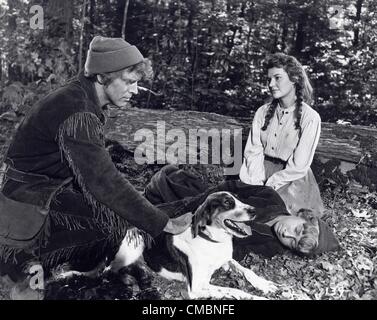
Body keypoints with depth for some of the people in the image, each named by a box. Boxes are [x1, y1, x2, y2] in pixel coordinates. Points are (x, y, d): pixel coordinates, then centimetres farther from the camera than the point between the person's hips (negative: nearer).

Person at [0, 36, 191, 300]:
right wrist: (163, 224, -26)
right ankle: (21, 256, -4)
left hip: (55, 187, 9)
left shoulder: (87, 100, 3)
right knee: (115, 222, -21)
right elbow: (104, 182, -31)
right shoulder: (77, 114, -26)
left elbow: (95, 169, 6)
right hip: (29, 204, -9)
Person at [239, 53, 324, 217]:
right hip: (262, 171, 4)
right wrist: (257, 183, -15)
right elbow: (253, 151, -1)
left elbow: (299, 166, -11)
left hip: (292, 180, -4)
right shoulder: (263, 112, 5)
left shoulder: (310, 117, -9)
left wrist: (269, 185, -15)